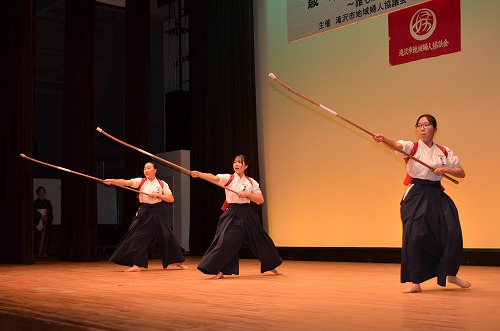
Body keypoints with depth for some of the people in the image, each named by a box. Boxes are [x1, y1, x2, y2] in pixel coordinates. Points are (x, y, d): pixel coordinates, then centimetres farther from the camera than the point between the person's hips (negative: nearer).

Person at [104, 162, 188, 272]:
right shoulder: (140, 182, 0)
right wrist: (111, 181, -30)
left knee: (167, 237, 0)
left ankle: (178, 262, 17)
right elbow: (125, 182, -15)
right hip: (144, 213, 1)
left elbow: (171, 199, -2)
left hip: (157, 213, -1)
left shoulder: (162, 184, 0)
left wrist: (158, 194, -16)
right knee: (136, 237, -9)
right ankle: (136, 265, -1)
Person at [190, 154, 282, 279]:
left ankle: (271, 266, 32)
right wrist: (199, 174, -40)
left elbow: (260, 200, 1)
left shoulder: (251, 182, 3)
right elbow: (213, 178, -21)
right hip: (231, 214, -2)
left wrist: (247, 194, -15)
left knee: (260, 240, 11)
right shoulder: (228, 178, -3)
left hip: (247, 214, 2)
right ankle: (220, 271, -5)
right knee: (225, 241, -16)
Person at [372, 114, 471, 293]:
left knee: (452, 234, -3)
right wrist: (383, 139, -45)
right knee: (414, 237, -11)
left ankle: (451, 274, 23)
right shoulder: (412, 147, -1)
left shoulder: (444, 152, 8)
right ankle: (416, 282, 3)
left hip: (437, 197, 3)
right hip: (416, 196, -2)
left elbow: (461, 173, 9)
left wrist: (445, 169, -12)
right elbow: (396, 145, -23)